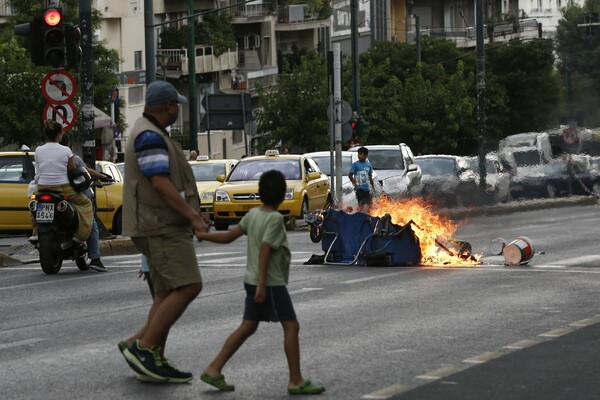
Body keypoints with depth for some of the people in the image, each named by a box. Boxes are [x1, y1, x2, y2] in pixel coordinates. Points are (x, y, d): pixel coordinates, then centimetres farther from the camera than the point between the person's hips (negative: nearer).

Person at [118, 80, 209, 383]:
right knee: (187, 287, -15)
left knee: (167, 293, 9)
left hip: (163, 225, 11)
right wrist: (193, 217, -22)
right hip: (161, 226, -11)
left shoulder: (152, 134, 19)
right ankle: (143, 347, -14)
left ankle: (155, 361, 8)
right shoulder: (150, 136, -16)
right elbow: (160, 184, -23)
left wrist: (190, 212, 21)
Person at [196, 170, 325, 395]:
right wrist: (262, 284, -24)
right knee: (291, 326, -3)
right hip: (271, 283, -8)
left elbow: (228, 237, 9)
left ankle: (214, 370, 11)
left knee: (248, 327, 13)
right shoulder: (275, 219, -15)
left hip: (253, 281, 8)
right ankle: (296, 381, -4)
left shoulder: (253, 214, 7)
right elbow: (264, 251, -22)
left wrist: (202, 236, 24)